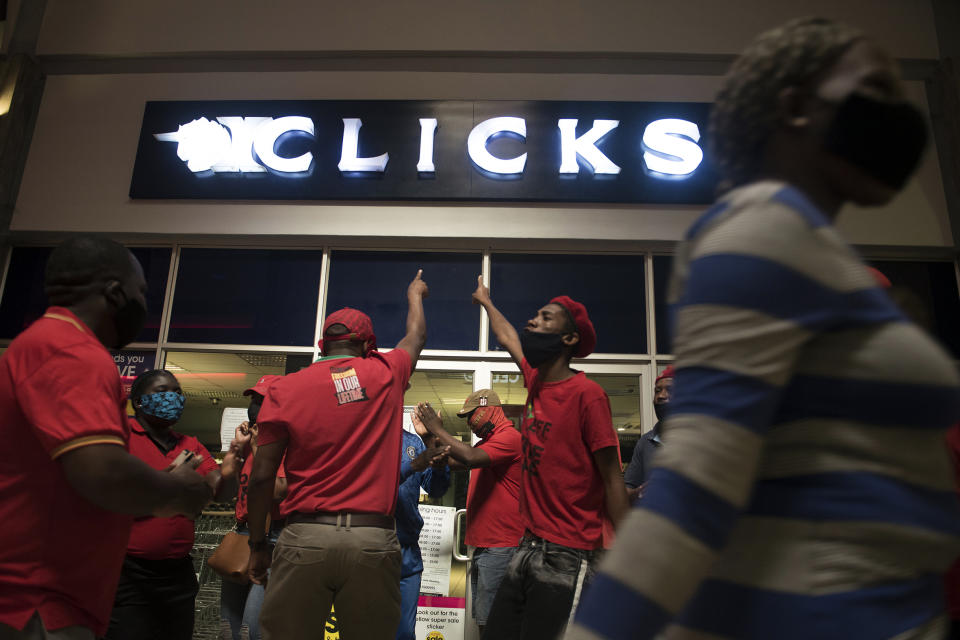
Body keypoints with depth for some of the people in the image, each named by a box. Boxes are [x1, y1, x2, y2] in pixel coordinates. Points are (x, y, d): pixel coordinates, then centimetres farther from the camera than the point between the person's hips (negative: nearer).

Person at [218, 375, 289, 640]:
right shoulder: (251, 440, 14)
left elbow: (276, 491, -21)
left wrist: (258, 448, -14)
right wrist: (237, 444, 6)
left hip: (272, 537, -9)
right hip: (243, 534, 9)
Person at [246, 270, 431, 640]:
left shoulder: (285, 389, 4)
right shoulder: (386, 374, 8)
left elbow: (262, 476, 2)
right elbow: (416, 336, 30)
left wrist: (257, 545, 13)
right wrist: (415, 294, 48)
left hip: (305, 538, 0)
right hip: (374, 539, 1)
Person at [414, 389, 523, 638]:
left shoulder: (509, 437, -13)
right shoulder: (487, 442, 19)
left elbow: (471, 458, -27)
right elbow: (452, 463, 18)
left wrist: (438, 429, -17)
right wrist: (430, 434, 8)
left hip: (500, 546, -10)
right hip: (483, 544, 10)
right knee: (482, 618, 15)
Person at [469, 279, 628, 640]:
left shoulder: (587, 394, -11)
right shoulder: (535, 381, 9)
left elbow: (612, 479, -11)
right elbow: (508, 339, 29)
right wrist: (486, 302, 46)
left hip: (568, 559, -7)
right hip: (528, 549, 7)